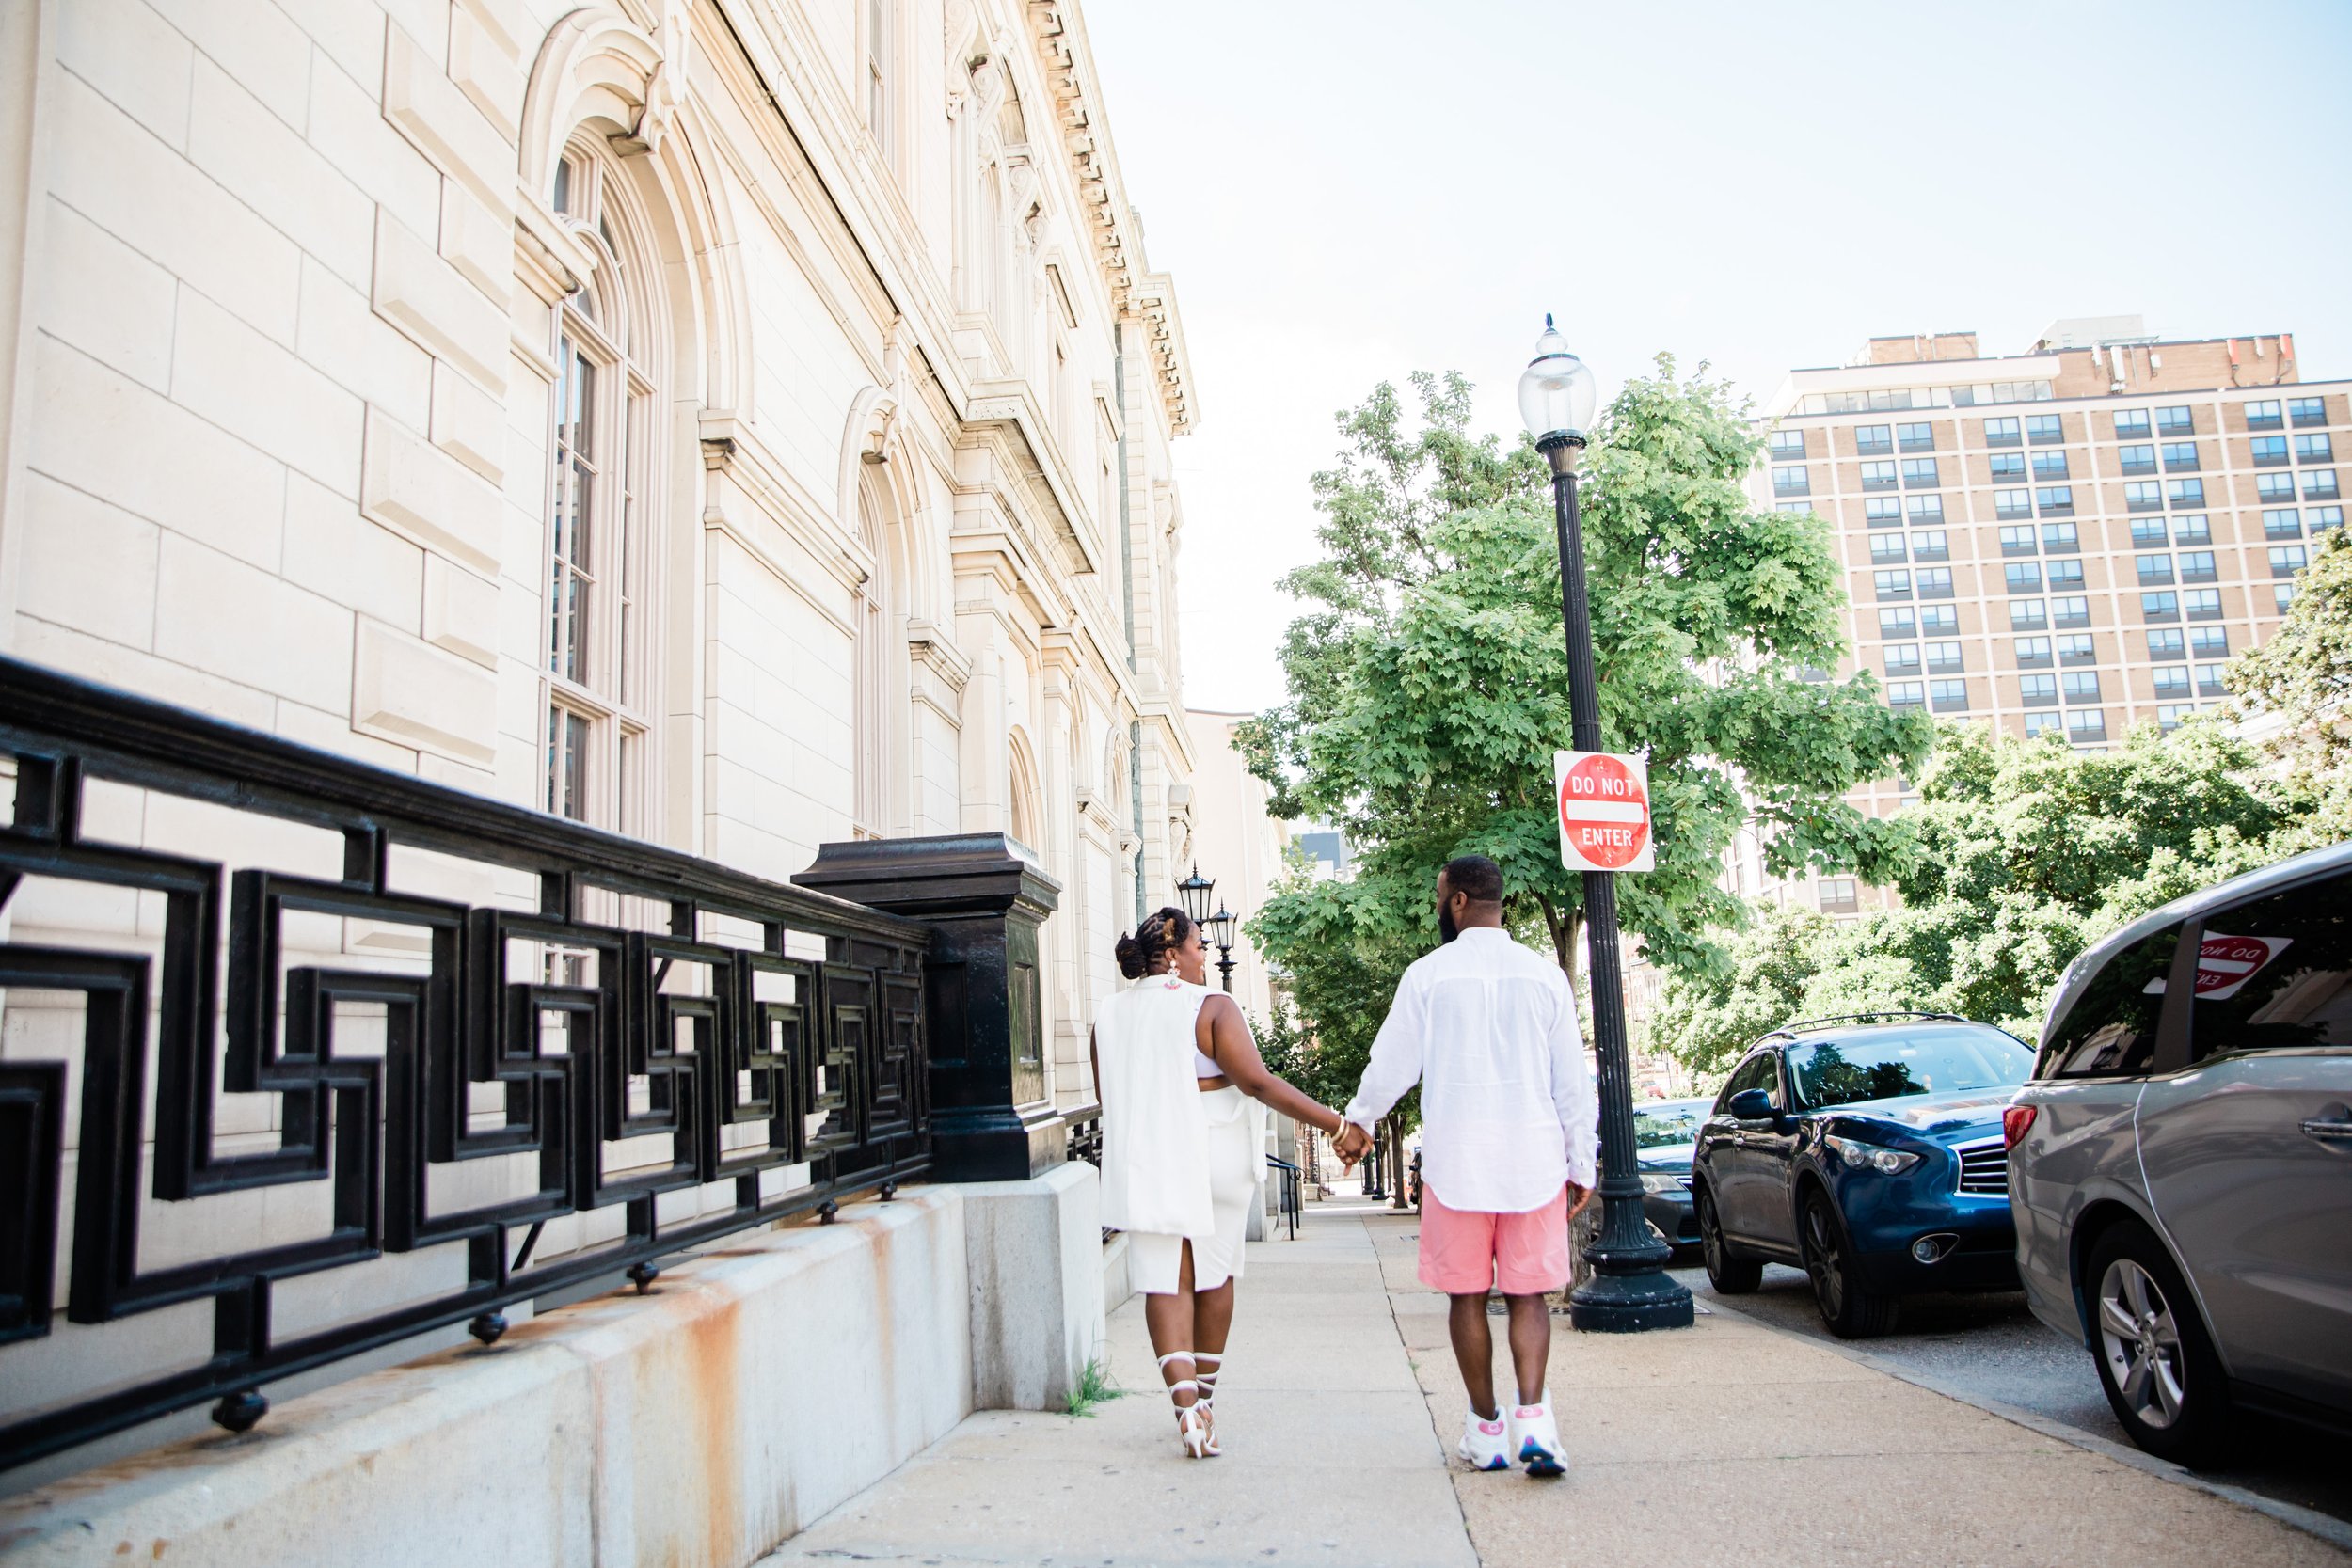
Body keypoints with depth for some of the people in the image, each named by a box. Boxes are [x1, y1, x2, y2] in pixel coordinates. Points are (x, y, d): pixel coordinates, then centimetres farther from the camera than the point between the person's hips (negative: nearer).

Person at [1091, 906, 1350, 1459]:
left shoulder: (1110, 1014, 4)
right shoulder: (1211, 1007, -11)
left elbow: (1107, 1097, 12)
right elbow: (1258, 1082, -19)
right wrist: (1335, 1123, -16)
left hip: (1144, 1160, 3)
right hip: (1212, 1154, -3)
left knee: (1165, 1279, 2)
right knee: (1214, 1272, 13)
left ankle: (1186, 1401, -14)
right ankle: (1205, 1394, 24)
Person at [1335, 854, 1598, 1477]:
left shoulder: (1428, 974, -4)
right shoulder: (1545, 975, 3)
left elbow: (1391, 1063, 4)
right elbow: (1574, 1082, 5)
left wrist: (1359, 1122, 22)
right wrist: (1581, 1165, 13)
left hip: (1455, 1162, -2)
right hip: (1535, 1160, 2)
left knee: (1467, 1296, 9)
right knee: (1528, 1294, 8)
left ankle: (1485, 1427, 15)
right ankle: (1532, 1414, -9)